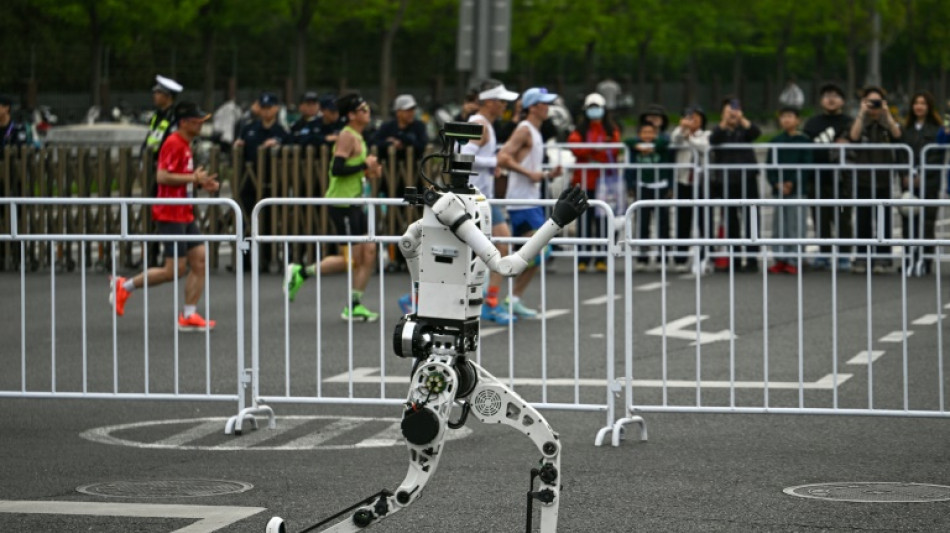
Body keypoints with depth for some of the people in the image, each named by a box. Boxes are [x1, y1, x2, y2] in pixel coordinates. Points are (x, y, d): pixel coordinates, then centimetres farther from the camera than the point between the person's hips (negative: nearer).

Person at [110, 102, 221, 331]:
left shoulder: (185, 145, 15)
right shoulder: (174, 144, -15)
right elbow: (162, 176, -24)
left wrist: (201, 183, 10)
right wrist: (194, 178, -19)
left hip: (185, 215, 10)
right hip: (171, 215, -10)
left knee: (199, 261, 1)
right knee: (175, 269, -8)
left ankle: (189, 315, 3)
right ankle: (125, 286, 7)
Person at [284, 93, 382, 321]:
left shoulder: (358, 137, 15)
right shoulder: (347, 136, -14)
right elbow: (337, 169, -24)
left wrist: (368, 172, 8)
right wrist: (365, 166, -19)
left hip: (353, 203, 10)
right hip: (341, 203, -10)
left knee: (369, 252, 5)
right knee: (351, 259, -8)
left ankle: (354, 306, 9)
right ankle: (301, 272, 4)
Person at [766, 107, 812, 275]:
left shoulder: (804, 141, 0)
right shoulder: (776, 141, 11)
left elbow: (806, 166, -5)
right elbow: (770, 166, 8)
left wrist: (792, 183, -14)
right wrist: (777, 184, -7)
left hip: (796, 189, -4)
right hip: (779, 189, 4)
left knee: (795, 225, -4)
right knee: (779, 226, 5)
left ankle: (793, 261, -1)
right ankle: (780, 259, 10)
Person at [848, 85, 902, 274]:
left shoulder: (888, 124, 8)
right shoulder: (861, 124, 8)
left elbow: (897, 135, -13)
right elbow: (854, 137, -13)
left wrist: (886, 112, -15)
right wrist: (862, 113, -13)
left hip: (884, 179, 0)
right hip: (863, 179, 0)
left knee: (883, 220, 0)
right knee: (863, 220, 0)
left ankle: (881, 258, 3)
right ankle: (861, 258, 3)